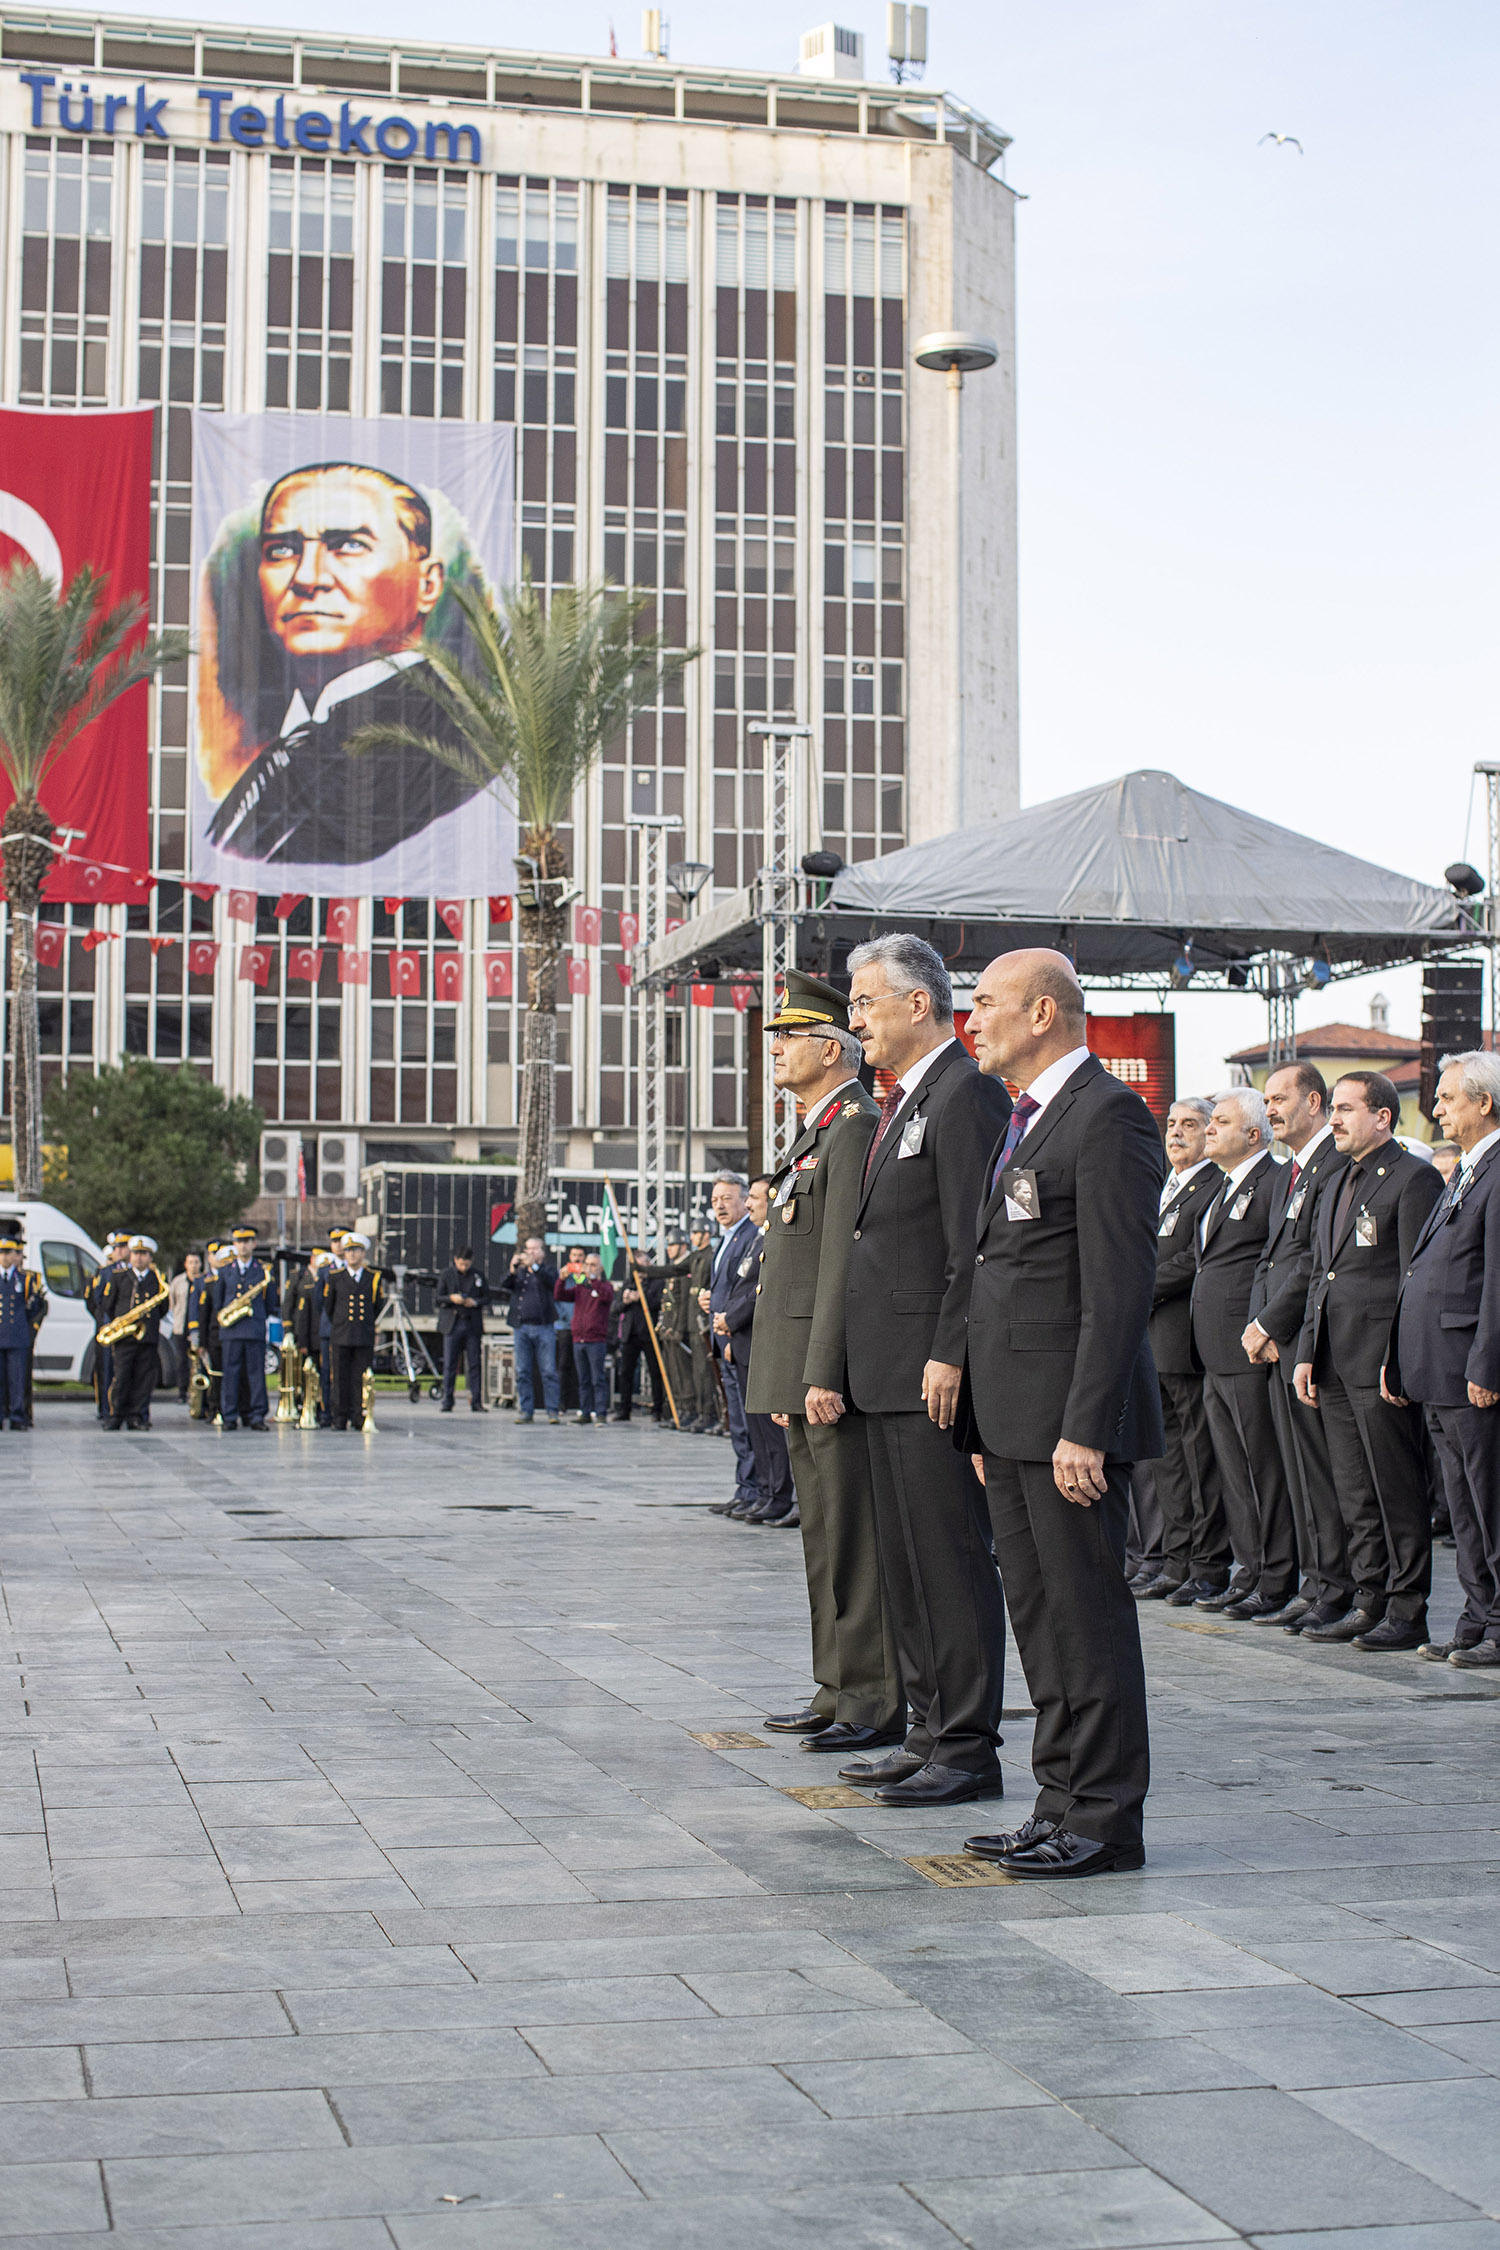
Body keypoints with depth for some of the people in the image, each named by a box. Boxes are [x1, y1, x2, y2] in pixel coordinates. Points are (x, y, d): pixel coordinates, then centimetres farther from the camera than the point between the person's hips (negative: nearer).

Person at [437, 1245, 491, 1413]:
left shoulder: (478, 1276, 7)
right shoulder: (446, 1274, 5)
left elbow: (486, 1297, 10)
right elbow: (439, 1298, 4)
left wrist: (475, 1302, -10)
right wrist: (451, 1298, -16)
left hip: (473, 1325, 1)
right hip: (452, 1325, -1)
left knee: (475, 1364, 0)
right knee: (449, 1365, -1)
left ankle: (476, 1402, 4)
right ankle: (447, 1403, 4)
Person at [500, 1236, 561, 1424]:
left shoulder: (547, 1269, 7)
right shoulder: (519, 1271, 16)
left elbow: (551, 1281, -14)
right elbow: (505, 1286, 2)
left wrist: (533, 1266, -25)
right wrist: (512, 1271, -17)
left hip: (543, 1326, -4)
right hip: (521, 1328, 4)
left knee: (548, 1371, -5)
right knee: (523, 1372, 4)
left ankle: (552, 1411, -2)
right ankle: (526, 1411, 10)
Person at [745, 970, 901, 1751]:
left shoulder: (856, 1127, -12)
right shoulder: (816, 1131, 20)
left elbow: (845, 1260, -20)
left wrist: (823, 1375, -23)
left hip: (836, 1371, -10)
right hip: (801, 1372, 10)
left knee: (854, 1534, -6)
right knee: (825, 1535, 14)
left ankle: (875, 1704, -2)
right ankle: (837, 1693, 21)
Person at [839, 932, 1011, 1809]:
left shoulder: (966, 1094, -12)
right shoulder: (905, 1102, 19)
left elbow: (976, 1244, -18)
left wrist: (949, 1356, -22)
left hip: (934, 1375, -10)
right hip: (890, 1375, 10)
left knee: (953, 1562, -6)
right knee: (906, 1565, 14)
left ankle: (970, 1749, 0)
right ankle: (931, 1733, 22)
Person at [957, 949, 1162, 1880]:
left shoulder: (1110, 1117, -11)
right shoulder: (1026, 1123, 19)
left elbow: (1119, 1287, -17)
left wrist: (1083, 1427, -21)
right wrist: (990, 1420, 18)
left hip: (1071, 1417, -10)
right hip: (1013, 1417, 10)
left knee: (1089, 1613, -4)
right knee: (1039, 1617, 13)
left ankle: (1105, 1820, 3)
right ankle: (1063, 1803, 20)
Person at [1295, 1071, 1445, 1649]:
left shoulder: (1414, 1178, -7)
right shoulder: (1339, 1184, 19)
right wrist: (1307, 1353, 15)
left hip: (1383, 1362, -8)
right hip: (1336, 1363, 9)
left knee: (1399, 1493, -3)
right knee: (1356, 1494, 11)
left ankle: (1407, 1611, 2)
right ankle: (1370, 1602, 17)